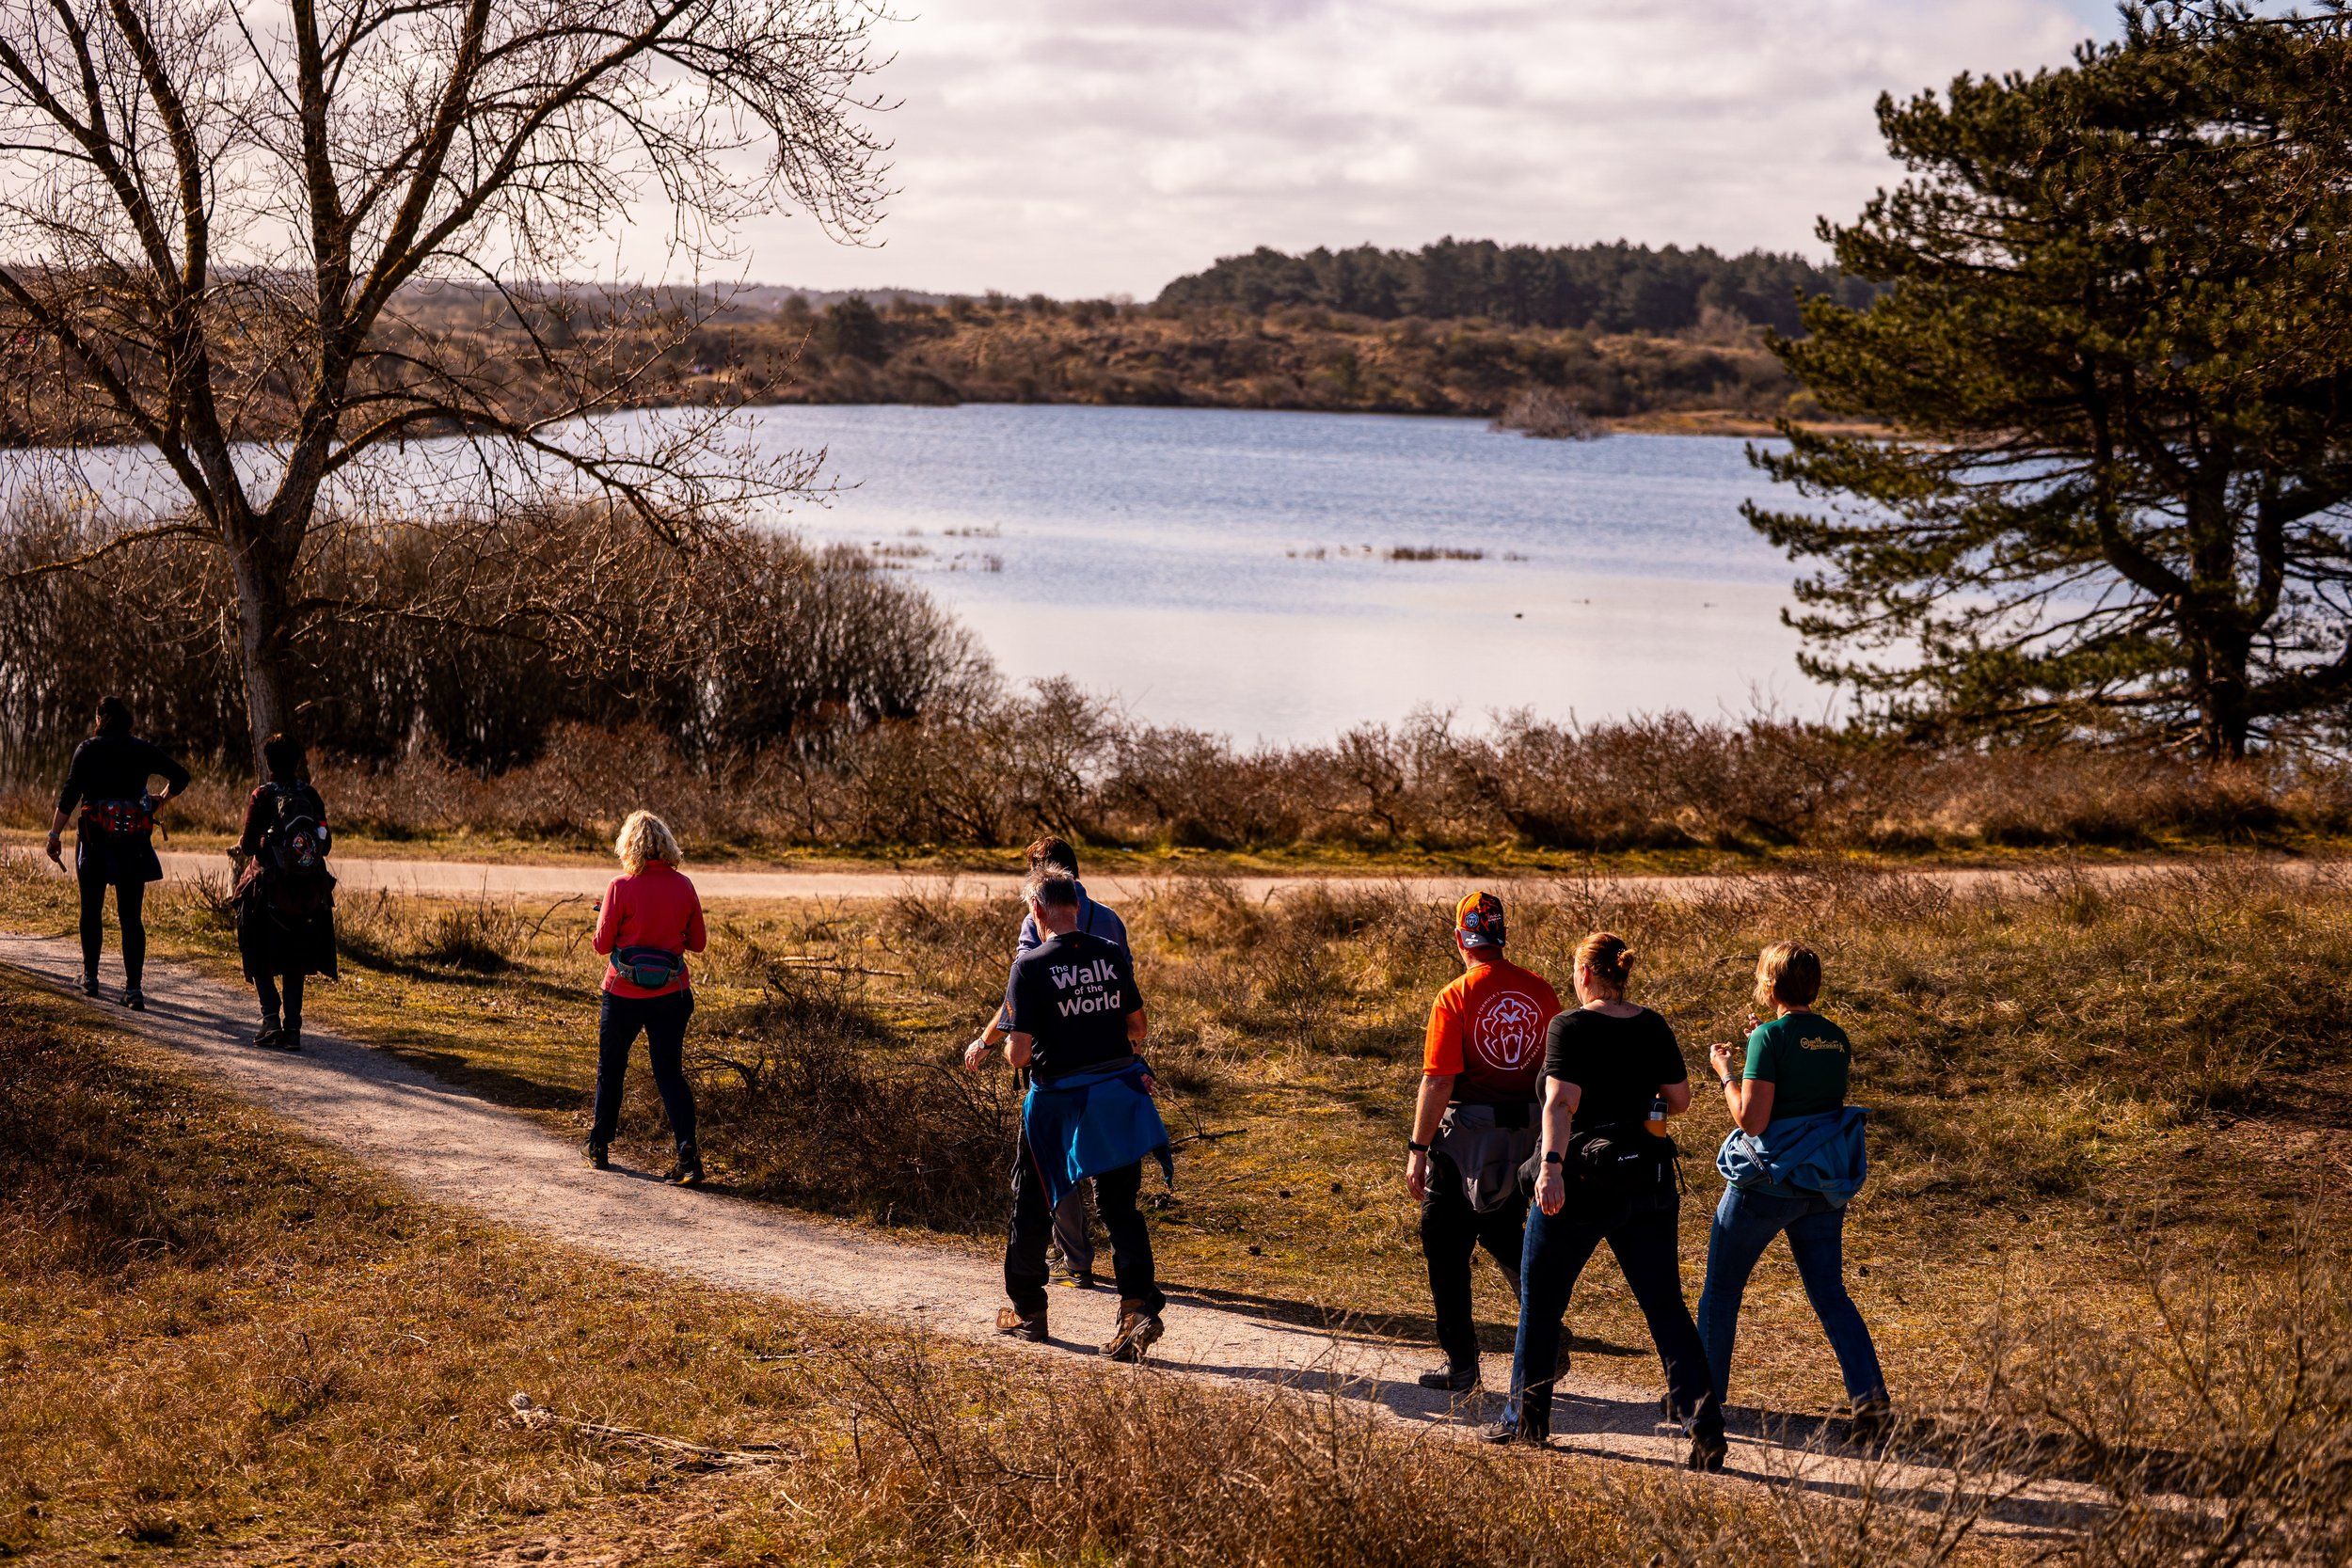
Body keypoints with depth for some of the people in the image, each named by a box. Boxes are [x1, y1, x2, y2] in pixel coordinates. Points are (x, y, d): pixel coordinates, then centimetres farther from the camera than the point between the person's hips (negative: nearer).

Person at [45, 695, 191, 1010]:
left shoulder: (88, 749, -1)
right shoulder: (143, 750, 5)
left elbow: (70, 794, -10)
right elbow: (180, 777, 6)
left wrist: (55, 834, -11)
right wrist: (161, 798, 24)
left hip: (95, 838, -1)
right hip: (134, 841, 1)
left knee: (92, 910, 15)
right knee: (131, 916, 0)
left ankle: (90, 977, 23)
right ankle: (134, 988, -9)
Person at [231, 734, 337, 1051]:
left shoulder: (262, 797, -10)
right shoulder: (311, 795, 1)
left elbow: (249, 846, -12)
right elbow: (325, 843, 3)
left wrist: (242, 845, 11)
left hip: (268, 887, -4)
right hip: (309, 892, 4)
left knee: (260, 959, 10)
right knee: (294, 961, 13)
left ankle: (271, 1020, -6)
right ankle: (292, 1028, 7)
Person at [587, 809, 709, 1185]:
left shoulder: (621, 887, -14)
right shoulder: (682, 886, -3)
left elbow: (603, 944, -8)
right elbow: (698, 942, 4)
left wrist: (603, 923, 12)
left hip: (625, 995, -2)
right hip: (672, 994, 2)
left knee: (610, 1068, 17)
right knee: (670, 1072, 7)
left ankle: (599, 1147, 29)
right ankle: (687, 1151, -11)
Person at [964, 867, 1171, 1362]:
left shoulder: (1030, 967, -13)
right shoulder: (1113, 956, -1)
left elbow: (1019, 1054, -15)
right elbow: (1139, 1029, 10)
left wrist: (986, 1049, 7)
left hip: (1058, 1100, -3)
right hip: (1119, 1096, 3)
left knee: (1032, 1205, 16)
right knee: (1120, 1207, 8)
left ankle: (1027, 1311, 27)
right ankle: (1139, 1308, -10)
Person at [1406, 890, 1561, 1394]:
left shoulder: (1454, 997, -13)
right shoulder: (1541, 992, 2)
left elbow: (1438, 1082, -16)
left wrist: (1417, 1150, -9)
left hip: (1466, 1136, -5)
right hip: (1527, 1135, 5)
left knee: (1445, 1248, 8)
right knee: (1506, 1237, 23)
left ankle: (1461, 1366, 10)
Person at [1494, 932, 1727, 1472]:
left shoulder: (1569, 1027, -10)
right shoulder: (1653, 1027, 4)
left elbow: (1561, 1102, -23)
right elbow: (1680, 1098, 9)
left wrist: (1551, 1165, -33)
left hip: (1582, 1182, -5)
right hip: (1648, 1183, 5)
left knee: (1540, 1301, 13)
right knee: (1666, 1306, 4)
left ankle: (1526, 1419, 23)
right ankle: (1704, 1422, -10)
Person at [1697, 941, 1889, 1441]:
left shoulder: (1771, 1037, -15)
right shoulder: (1837, 1039, 6)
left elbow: (1752, 1120, -19)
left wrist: (1726, 1071, -3)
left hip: (1768, 1181, -6)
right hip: (1823, 1185, 6)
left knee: (1720, 1291, 11)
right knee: (1831, 1297, 9)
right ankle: (1869, 1393, -9)